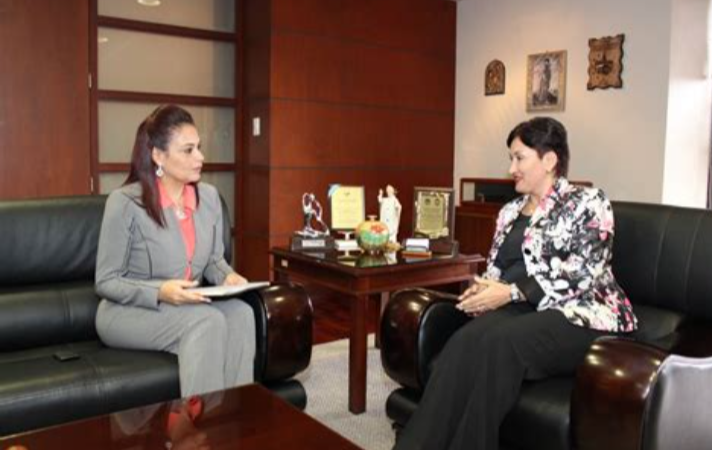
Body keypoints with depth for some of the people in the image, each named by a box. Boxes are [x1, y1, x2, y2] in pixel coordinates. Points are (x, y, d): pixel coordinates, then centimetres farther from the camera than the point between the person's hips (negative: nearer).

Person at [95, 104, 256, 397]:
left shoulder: (209, 196, 1)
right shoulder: (125, 202, -15)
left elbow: (214, 259, 13)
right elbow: (106, 282, -11)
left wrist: (228, 276, -11)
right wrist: (160, 293, -27)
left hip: (188, 308, 5)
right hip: (127, 312, -5)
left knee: (240, 313, -26)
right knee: (207, 321, -32)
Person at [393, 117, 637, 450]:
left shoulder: (587, 203, 1)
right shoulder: (510, 211, 21)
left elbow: (582, 274, -11)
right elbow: (497, 269, 21)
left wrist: (511, 292, -17)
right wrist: (482, 290, -3)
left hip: (579, 315, -4)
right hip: (521, 310, 5)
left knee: (500, 342, -36)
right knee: (469, 339, -30)